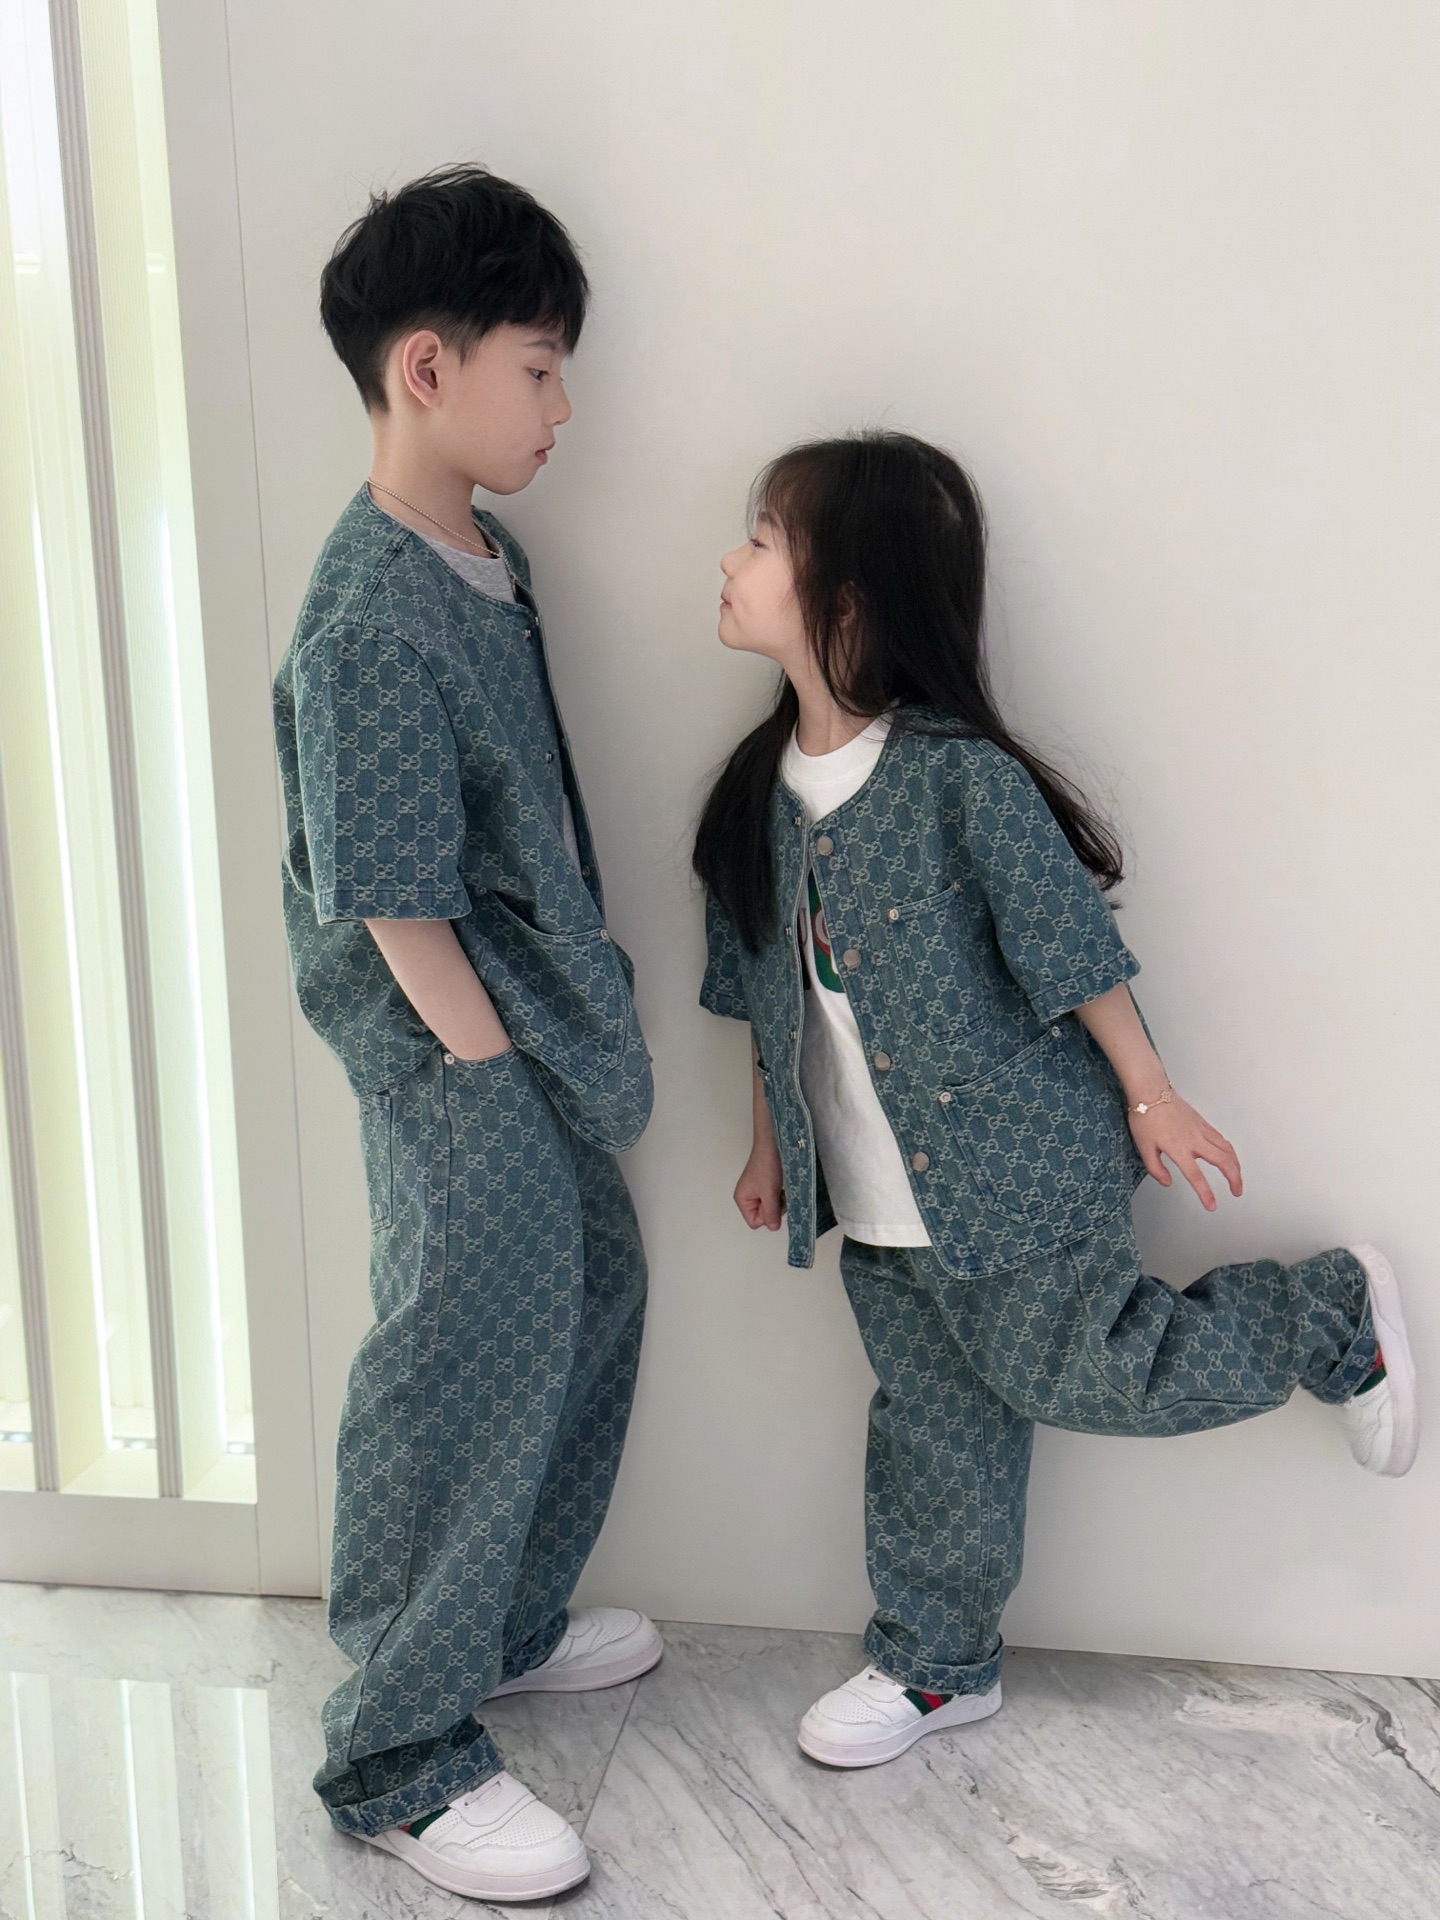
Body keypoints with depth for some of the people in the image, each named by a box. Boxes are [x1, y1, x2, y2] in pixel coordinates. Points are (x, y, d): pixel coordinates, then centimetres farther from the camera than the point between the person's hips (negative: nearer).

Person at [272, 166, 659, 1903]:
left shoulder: (488, 556, 8)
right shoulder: (369, 626, -22)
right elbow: (395, 901, -21)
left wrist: (570, 1044, 17)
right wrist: (492, 1069, -15)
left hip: (538, 1020, 10)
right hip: (454, 1048, -10)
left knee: (593, 1290, 18)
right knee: (478, 1342, -8)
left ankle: (511, 1618, 38)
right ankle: (398, 1755, 8)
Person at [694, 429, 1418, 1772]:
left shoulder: (962, 776, -22)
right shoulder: (764, 785, 0)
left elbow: (1073, 947, -14)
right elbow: (771, 992, 10)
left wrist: (1149, 1100, -6)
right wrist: (769, 1145, 15)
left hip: (1013, 1166, -6)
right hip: (877, 1203, 6)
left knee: (1073, 1370, 5)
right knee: (932, 1423, 16)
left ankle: (1329, 1322, 25)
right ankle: (935, 1663, 34)